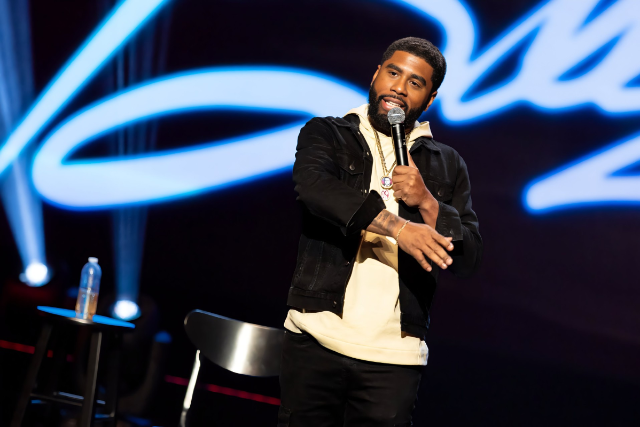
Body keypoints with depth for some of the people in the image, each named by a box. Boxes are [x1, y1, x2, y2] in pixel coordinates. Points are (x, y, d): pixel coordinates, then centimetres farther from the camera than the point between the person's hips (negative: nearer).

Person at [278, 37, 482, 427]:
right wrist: (396, 226, -24)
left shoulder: (447, 166, 14)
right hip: (316, 340, -1)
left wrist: (427, 204, -8)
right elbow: (313, 185, -15)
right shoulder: (327, 134, 9)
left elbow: (469, 260, 8)